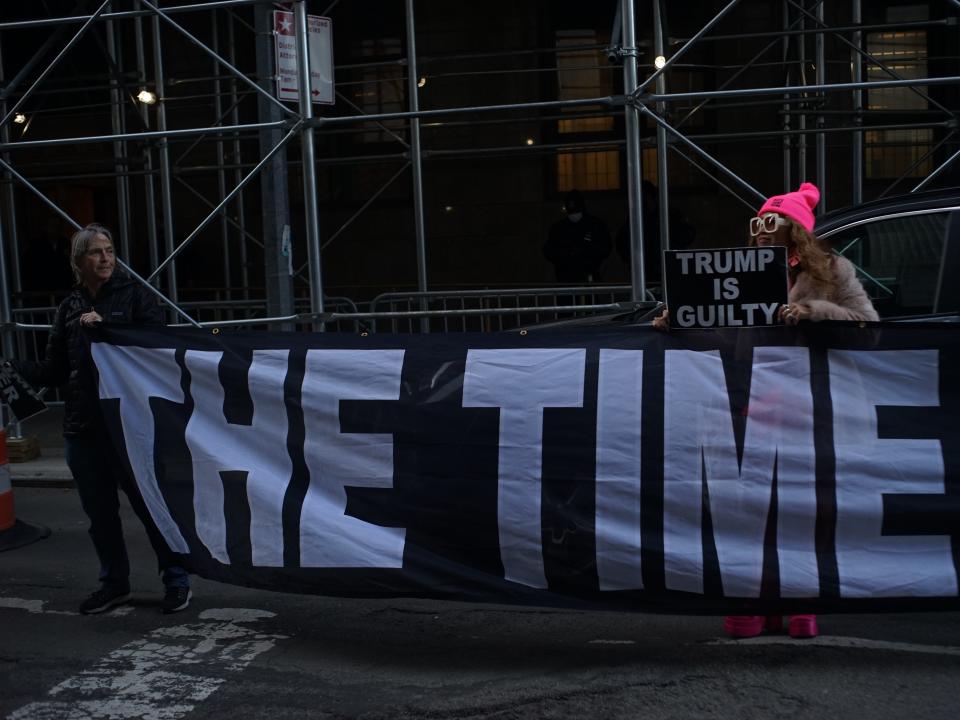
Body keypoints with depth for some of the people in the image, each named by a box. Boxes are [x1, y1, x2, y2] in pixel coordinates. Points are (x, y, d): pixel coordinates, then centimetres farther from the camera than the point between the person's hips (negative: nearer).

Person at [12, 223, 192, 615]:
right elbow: (53, 370, 11)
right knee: (100, 512, 14)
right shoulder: (70, 307, 11)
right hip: (82, 427, 5)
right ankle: (114, 583, 29)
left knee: (150, 504, 0)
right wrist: (15, 368, -5)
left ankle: (176, 581, 13)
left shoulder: (134, 294, -1)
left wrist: (105, 326, -17)